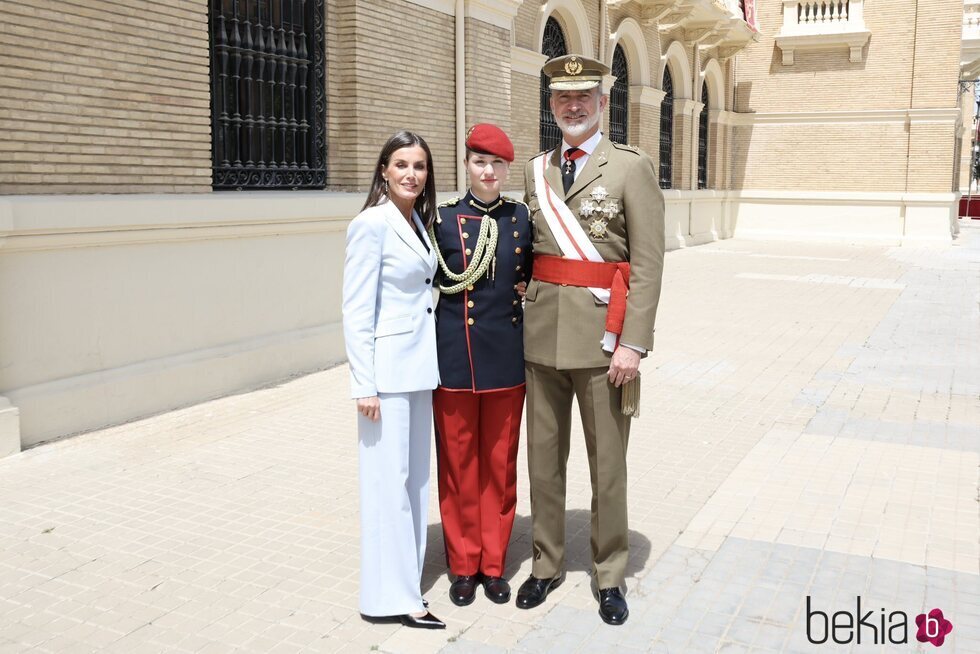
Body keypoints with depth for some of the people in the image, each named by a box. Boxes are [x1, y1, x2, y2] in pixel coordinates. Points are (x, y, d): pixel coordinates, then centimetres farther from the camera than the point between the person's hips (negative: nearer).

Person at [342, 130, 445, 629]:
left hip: (419, 364, 8)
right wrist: (364, 385, -17)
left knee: (416, 476, 14)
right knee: (388, 479, -1)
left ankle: (406, 582, 27)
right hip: (387, 368, -8)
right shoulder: (372, 223, -13)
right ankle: (391, 597, 11)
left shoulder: (418, 221, 11)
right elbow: (356, 311, -15)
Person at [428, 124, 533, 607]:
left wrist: (523, 289, -1)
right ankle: (463, 565, 23)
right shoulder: (443, 219, -2)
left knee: (500, 463, 10)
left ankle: (493, 564, 24)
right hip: (455, 361, -2)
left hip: (507, 360, 2)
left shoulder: (522, 218, 5)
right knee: (459, 462, 7)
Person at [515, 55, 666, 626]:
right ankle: (548, 562, 29)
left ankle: (611, 575, 23)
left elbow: (648, 264, -9)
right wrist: (526, 319, 7)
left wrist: (634, 343, -16)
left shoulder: (632, 167, -4)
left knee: (607, 461, 6)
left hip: (601, 336, -4)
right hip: (543, 334, 5)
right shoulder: (536, 171, 12)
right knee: (544, 455, 12)